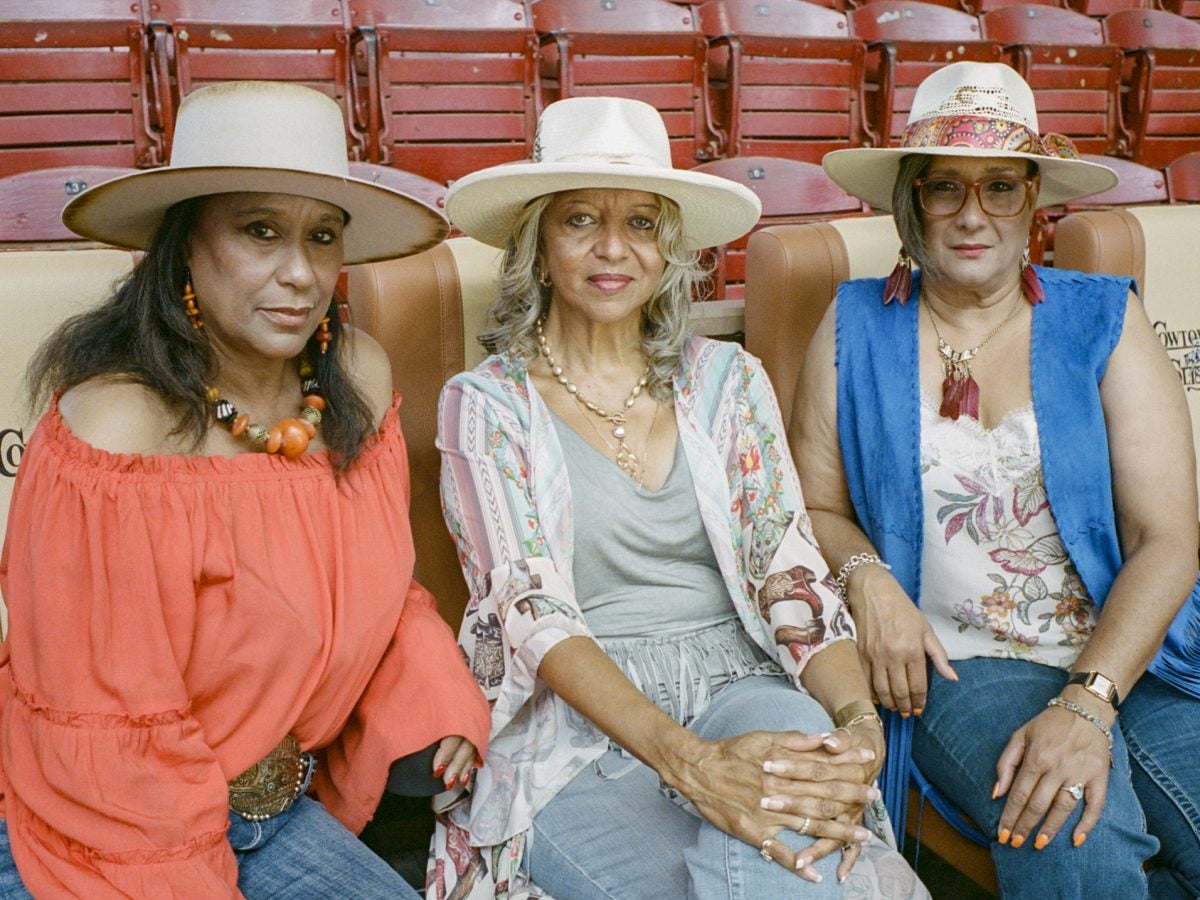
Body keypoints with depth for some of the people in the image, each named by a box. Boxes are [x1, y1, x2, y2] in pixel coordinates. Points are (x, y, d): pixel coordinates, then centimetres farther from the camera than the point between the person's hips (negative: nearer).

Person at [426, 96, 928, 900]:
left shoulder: (728, 380, 10)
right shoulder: (486, 404, 1)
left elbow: (792, 574, 3)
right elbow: (533, 613, -12)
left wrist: (858, 719, -19)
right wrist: (687, 759, -28)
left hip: (734, 689, 2)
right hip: (575, 727, -2)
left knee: (789, 773, -33)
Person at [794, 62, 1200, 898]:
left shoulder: (1105, 320, 4)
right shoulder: (857, 327, 5)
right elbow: (818, 505, 12)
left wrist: (1088, 700, -18)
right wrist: (867, 577, -11)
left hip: (1126, 653, 2)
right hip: (959, 664, -1)